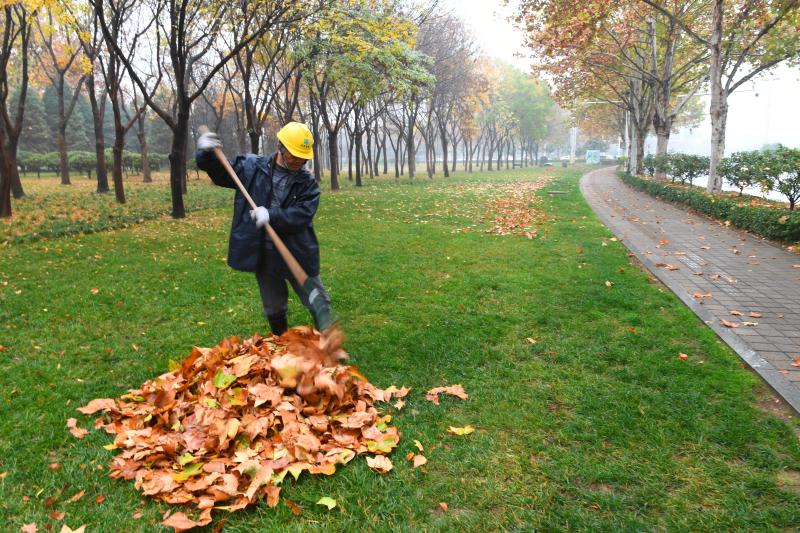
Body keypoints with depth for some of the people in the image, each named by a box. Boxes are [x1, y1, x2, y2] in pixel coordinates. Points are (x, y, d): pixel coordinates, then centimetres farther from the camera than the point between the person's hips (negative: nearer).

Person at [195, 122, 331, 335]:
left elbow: (302, 215, -18)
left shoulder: (308, 183, -5)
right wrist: (206, 154, -10)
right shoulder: (252, 167, 0)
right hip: (264, 255, 1)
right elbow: (219, 171, 10)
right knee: (274, 310, 18)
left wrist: (271, 216, -31)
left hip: (298, 254, -1)